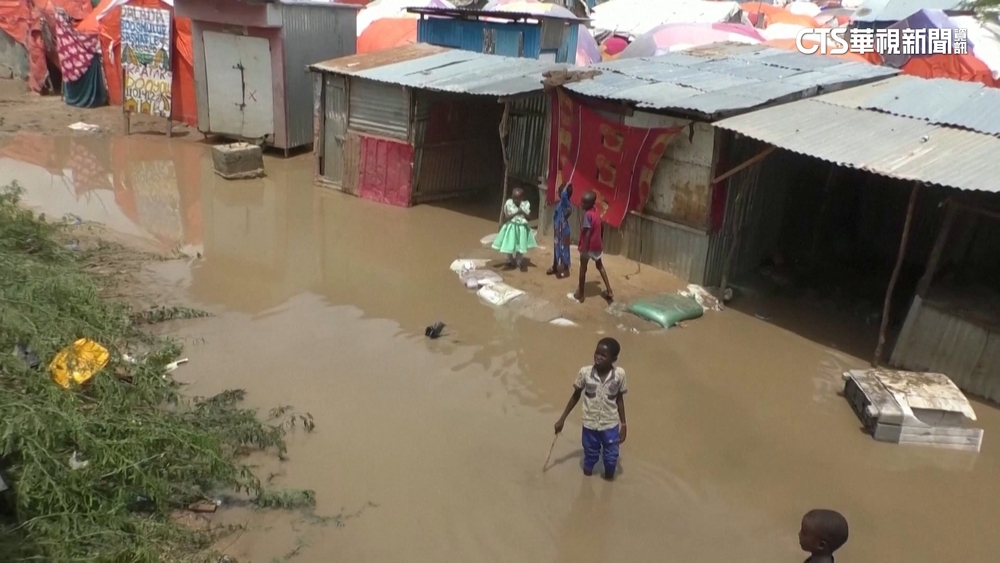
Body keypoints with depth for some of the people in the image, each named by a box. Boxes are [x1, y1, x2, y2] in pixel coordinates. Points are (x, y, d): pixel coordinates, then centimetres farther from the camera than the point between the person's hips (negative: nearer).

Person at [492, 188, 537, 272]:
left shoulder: (526, 204, -7)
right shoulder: (508, 204, -11)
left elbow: (528, 217, -9)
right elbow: (506, 218, -15)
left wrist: (523, 213, -27)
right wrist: (516, 213, -25)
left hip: (521, 228, 1)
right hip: (511, 227, -1)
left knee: (520, 246, 7)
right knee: (509, 246, 4)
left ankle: (520, 262, 29)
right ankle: (511, 262, 26)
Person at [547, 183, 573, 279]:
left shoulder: (566, 203, -19)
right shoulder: (561, 203, 8)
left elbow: (564, 194, -39)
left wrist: (567, 186, -26)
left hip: (563, 230, -9)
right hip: (557, 230, 9)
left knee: (563, 248, -2)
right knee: (556, 248, 18)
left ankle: (565, 270, 6)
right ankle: (555, 267, 31)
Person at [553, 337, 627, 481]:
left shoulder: (619, 374, -18)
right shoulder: (585, 372, -18)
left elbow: (619, 400, -3)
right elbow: (575, 396, -3)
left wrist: (623, 424, 2)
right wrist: (562, 419, 2)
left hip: (610, 425, -1)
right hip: (590, 424, 1)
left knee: (611, 457, 14)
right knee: (590, 455, 21)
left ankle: (609, 476, 46)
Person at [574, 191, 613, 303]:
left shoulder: (587, 214, -23)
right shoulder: (596, 210, 2)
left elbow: (587, 233, -26)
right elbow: (601, 226, 13)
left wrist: (584, 249, -24)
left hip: (588, 246, -8)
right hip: (597, 245, 8)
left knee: (583, 269, 8)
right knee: (600, 266, 23)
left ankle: (580, 294, 18)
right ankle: (609, 291, 24)